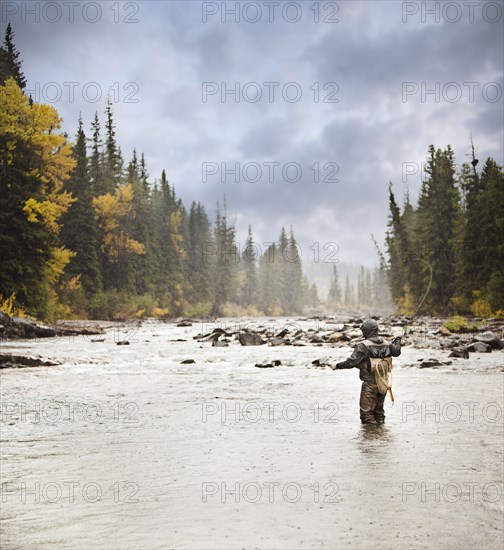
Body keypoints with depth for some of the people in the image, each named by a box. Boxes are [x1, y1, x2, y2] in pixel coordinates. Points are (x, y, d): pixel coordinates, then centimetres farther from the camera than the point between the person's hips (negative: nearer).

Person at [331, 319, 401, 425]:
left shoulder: (363, 346, -15)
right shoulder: (387, 344, 5)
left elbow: (352, 362, -20)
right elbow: (397, 352, 26)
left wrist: (337, 366, -8)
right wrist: (398, 339, 43)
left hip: (370, 383, -7)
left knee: (366, 412, -2)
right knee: (379, 410, 20)